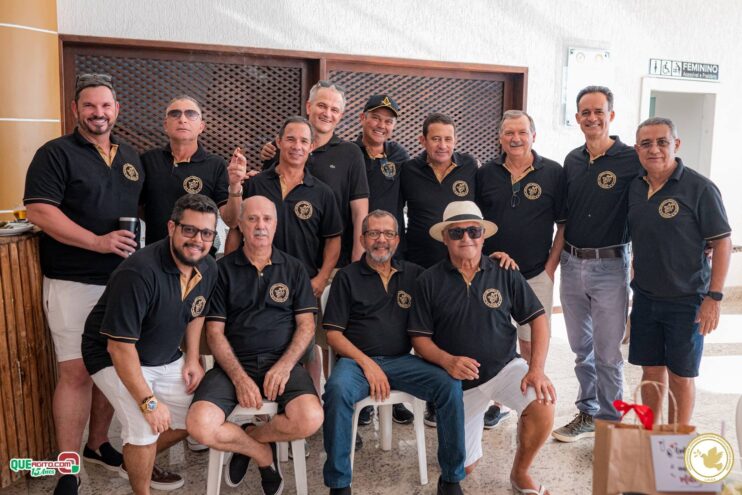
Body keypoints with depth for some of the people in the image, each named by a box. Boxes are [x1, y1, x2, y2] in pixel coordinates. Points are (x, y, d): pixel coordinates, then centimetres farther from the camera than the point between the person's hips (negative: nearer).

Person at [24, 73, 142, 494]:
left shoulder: (132, 157, 14)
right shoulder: (56, 154, -4)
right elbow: (39, 211, -14)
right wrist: (99, 242, -22)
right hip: (74, 283, -5)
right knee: (77, 372, -4)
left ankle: (98, 444, 31)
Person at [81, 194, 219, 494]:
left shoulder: (208, 269, -9)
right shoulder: (139, 273, -32)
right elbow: (120, 346, -30)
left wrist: (193, 358, 1)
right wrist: (149, 401, -27)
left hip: (166, 357, 7)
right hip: (115, 358, -7)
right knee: (145, 427, -24)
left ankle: (136, 463, 32)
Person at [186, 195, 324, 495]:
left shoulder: (294, 268, 11)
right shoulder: (223, 269, 7)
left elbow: (306, 325, 5)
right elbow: (215, 331, 2)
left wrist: (285, 366, -12)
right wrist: (239, 378, -12)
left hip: (282, 362, 1)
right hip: (234, 364, 0)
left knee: (310, 419, -27)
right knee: (199, 426, -25)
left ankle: (248, 437, 6)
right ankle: (264, 454, 6)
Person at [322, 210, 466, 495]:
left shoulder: (414, 274, 15)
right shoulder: (347, 277, 8)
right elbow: (333, 333, 3)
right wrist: (366, 363, -12)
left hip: (402, 360, 2)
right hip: (356, 359, -2)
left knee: (450, 385, -22)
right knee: (337, 389, -34)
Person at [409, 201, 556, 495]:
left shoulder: (505, 274, -4)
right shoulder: (429, 281, -5)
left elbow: (537, 319, -3)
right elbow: (419, 338, -5)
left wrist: (537, 368, -16)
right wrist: (447, 361, -23)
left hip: (505, 366, 0)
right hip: (459, 379, 0)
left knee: (543, 407, -29)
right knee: (462, 467, 6)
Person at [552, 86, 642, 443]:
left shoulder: (631, 159, -8)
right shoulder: (572, 160, 8)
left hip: (610, 266, -5)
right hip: (572, 264, 5)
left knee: (607, 353, 4)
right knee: (581, 349, 16)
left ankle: (609, 422, 22)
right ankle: (587, 414, 32)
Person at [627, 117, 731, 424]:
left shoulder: (699, 188, -12)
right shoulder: (635, 187, 3)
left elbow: (722, 243, -11)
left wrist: (714, 297, -15)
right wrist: (636, 286, 11)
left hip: (686, 301, -4)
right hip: (645, 297, 5)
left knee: (681, 375, 7)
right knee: (651, 370, 14)